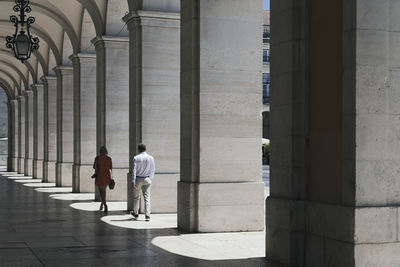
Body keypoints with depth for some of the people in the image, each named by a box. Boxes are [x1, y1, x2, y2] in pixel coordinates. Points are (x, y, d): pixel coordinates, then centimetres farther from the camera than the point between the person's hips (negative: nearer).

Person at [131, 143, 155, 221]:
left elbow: (134, 170, -11)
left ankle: (136, 213, 29)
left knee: (136, 197, 16)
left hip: (138, 179, -1)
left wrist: (133, 181, -12)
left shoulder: (136, 158, -7)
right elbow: (153, 170, 6)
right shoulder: (151, 158, 0)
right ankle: (147, 216, -8)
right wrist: (151, 179, 20)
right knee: (147, 197, 0)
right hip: (147, 180, 1)